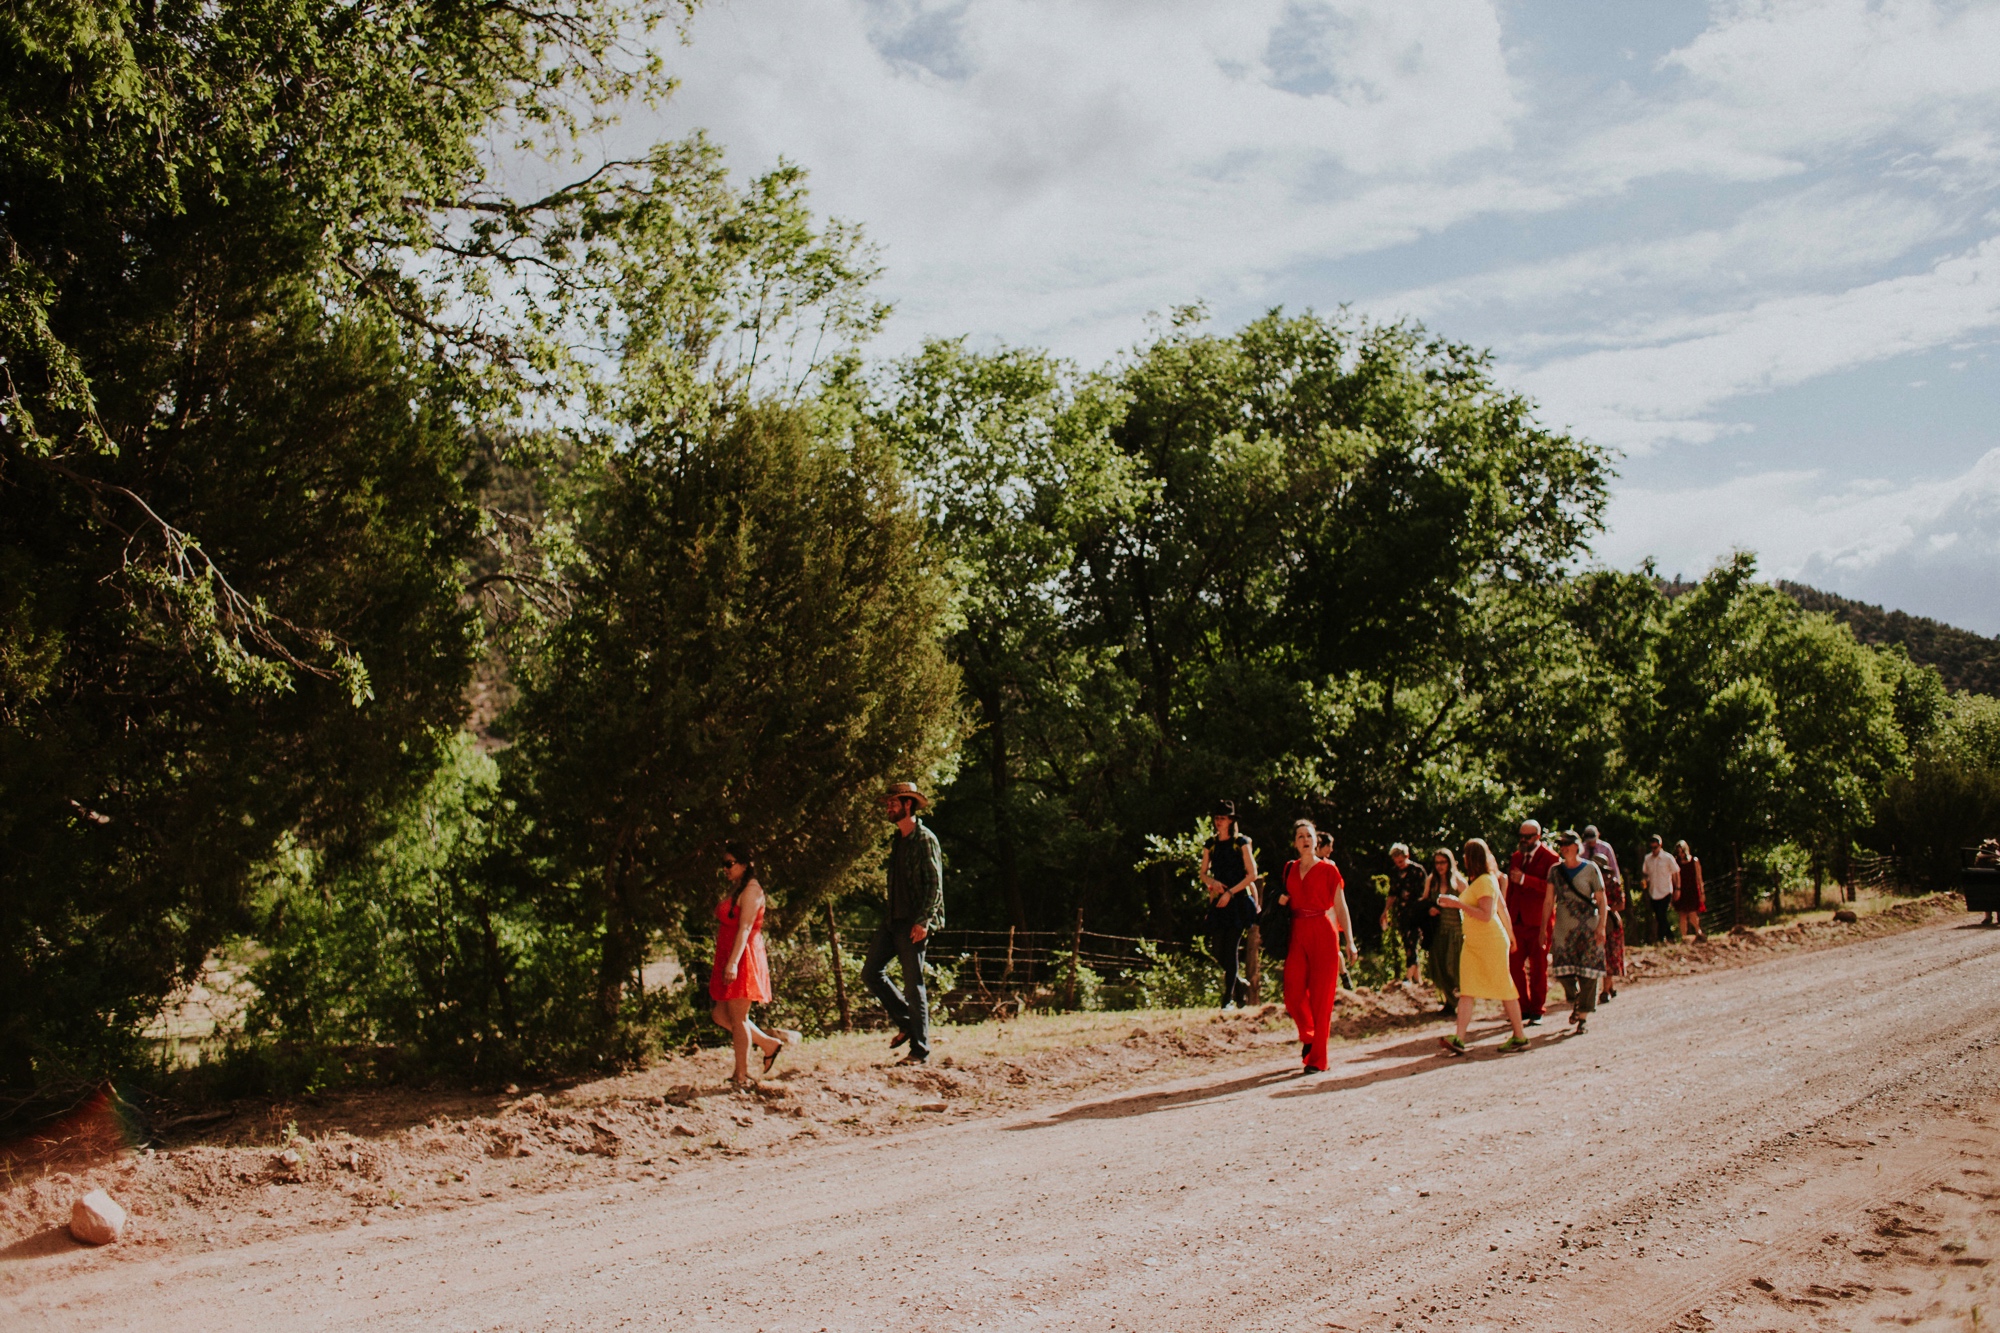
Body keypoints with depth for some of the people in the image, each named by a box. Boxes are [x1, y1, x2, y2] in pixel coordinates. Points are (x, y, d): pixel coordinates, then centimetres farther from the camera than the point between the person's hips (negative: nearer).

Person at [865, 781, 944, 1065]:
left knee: (913, 985, -5)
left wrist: (922, 921, -21)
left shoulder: (924, 839, -10)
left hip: (913, 924, -9)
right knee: (872, 971, 6)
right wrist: (890, 916, 15)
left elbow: (935, 884, -15)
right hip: (893, 921, 9)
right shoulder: (897, 840, 16)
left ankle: (920, 1050, 4)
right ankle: (906, 1023, 19)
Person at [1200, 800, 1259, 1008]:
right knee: (1217, 950, 1)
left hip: (1238, 900, -4)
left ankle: (1229, 997, -2)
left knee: (1230, 949, -8)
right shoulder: (1210, 845, 10)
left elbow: (1252, 874, -5)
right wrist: (1212, 881, -8)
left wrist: (1230, 892, -12)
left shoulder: (1241, 843, -2)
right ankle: (1241, 984, 24)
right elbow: (1203, 873, 15)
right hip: (1218, 901, 5)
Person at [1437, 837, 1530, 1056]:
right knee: (1466, 989, -3)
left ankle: (1520, 1037, 12)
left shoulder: (1485, 881, -16)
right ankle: (1459, 1040, -11)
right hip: (1474, 943, 10)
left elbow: (1486, 915, -24)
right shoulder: (1481, 880, 14)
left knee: (1503, 988, 1)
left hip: (1490, 942, -9)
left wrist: (1458, 903, -24)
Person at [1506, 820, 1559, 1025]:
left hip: (1538, 921, -5)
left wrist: (1525, 879, -23)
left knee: (1538, 967, 2)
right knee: (1514, 965, 3)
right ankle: (1523, 1007, 15)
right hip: (1517, 921, 5)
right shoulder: (1516, 857, 15)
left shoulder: (1549, 858, -5)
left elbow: (1551, 888, -17)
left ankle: (1536, 1011, 10)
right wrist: (1506, 916, 17)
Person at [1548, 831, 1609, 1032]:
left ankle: (1583, 1015, 7)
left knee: (1587, 972, -3)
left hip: (1587, 927, -2)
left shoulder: (1590, 869, -2)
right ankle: (1574, 1002, 25)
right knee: (1562, 970, -4)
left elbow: (1602, 901, -2)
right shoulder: (1555, 871, 7)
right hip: (1563, 927, 2)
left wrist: (1601, 927, -11)